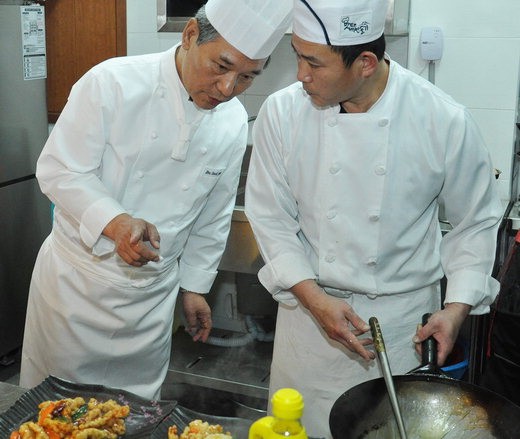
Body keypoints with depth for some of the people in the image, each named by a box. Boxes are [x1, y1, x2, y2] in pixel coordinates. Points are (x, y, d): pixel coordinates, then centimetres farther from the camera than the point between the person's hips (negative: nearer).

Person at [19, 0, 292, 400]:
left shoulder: (234, 122, -2)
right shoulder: (112, 82, -18)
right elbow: (59, 171, -17)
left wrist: (195, 285, 14)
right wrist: (114, 222, -33)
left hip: (153, 291, 3)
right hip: (76, 275, -3)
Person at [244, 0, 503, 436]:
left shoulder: (445, 121, -15)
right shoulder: (282, 113, -12)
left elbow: (476, 221, -1)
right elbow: (272, 218, -4)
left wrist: (457, 307, -10)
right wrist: (314, 298, -14)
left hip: (402, 319, -1)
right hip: (311, 306, 1)